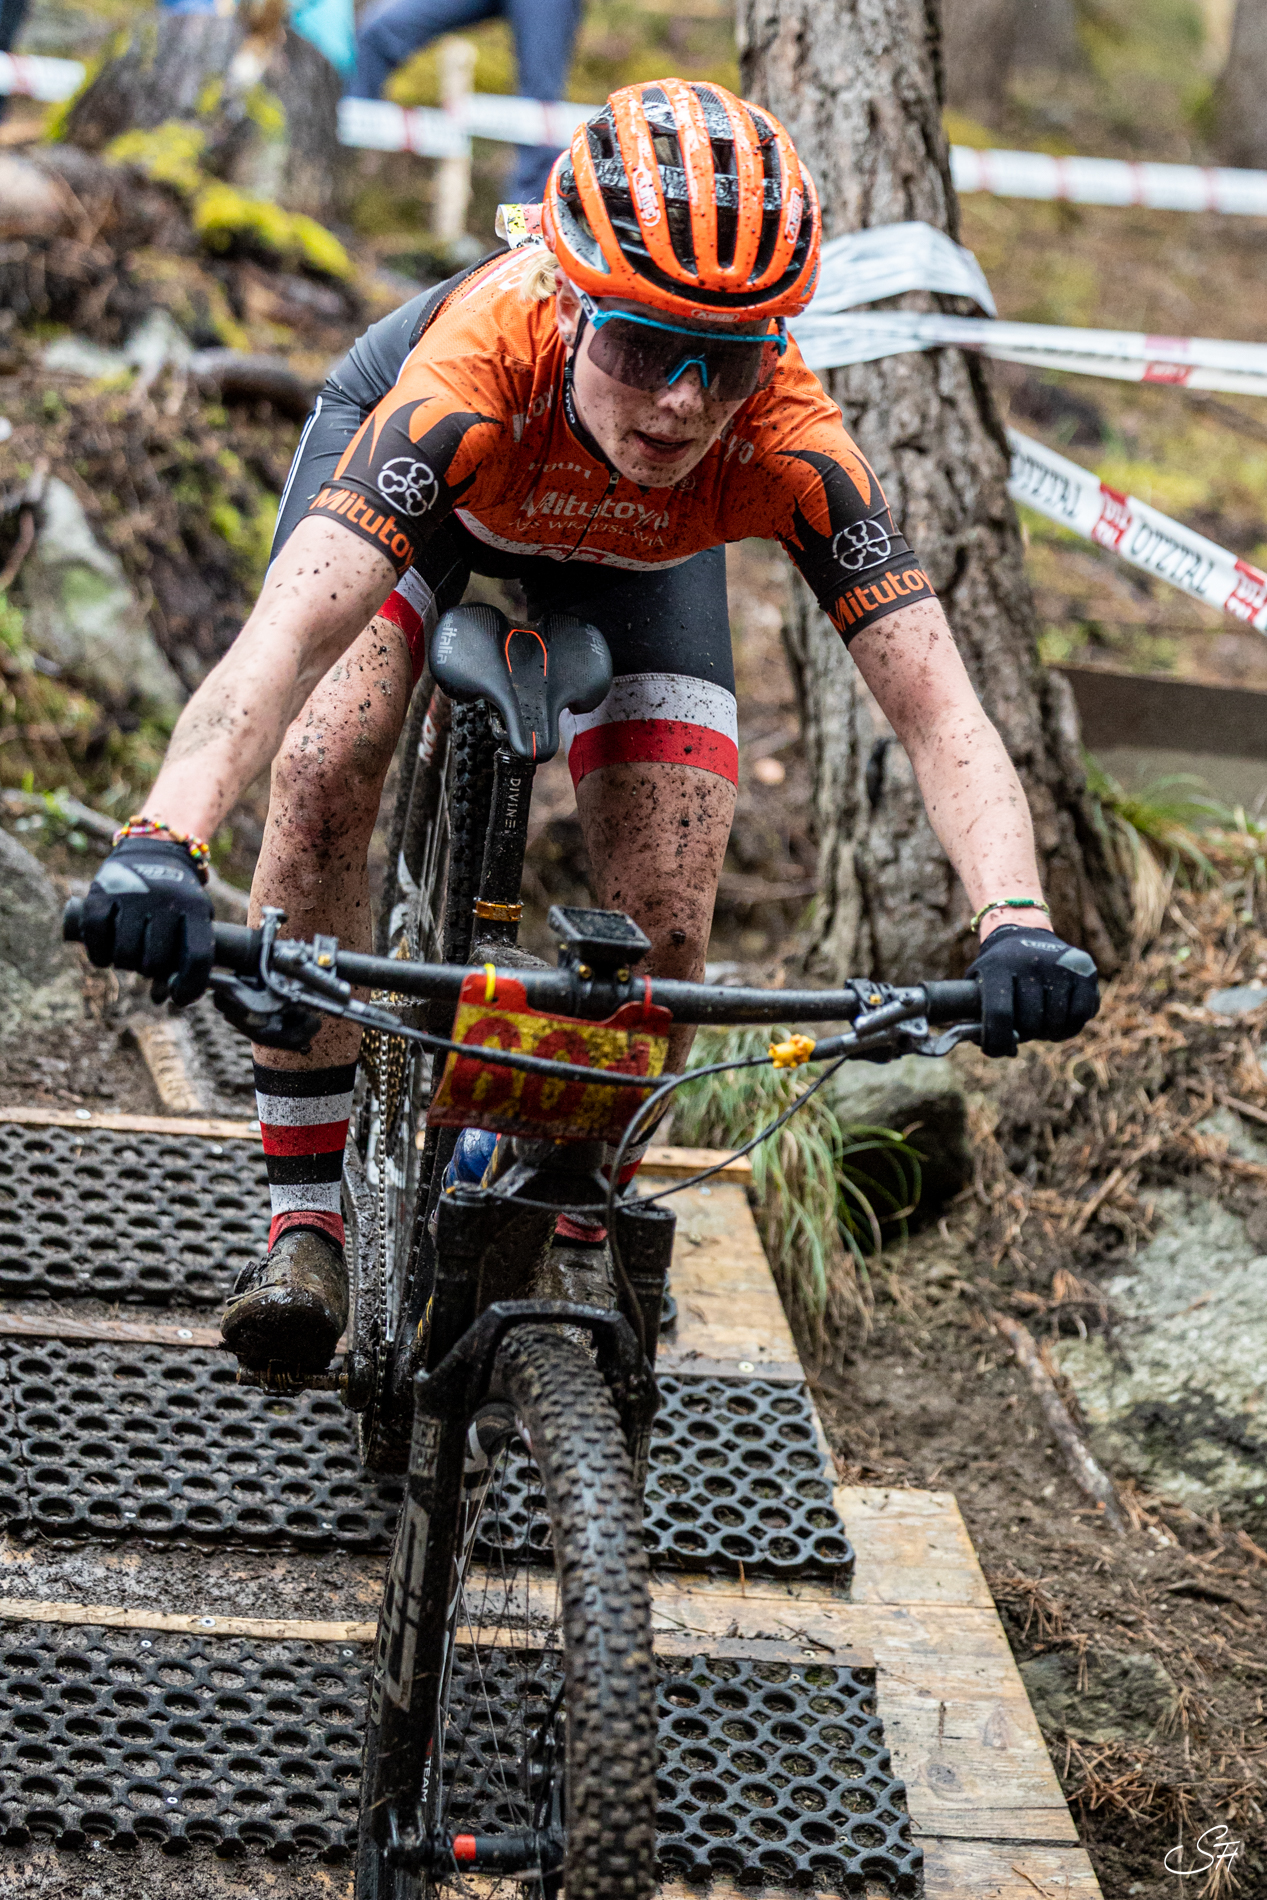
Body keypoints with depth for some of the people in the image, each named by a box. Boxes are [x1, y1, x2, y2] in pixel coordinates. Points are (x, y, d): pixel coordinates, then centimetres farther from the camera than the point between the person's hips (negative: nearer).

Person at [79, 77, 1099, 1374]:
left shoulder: (787, 445, -41)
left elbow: (933, 706, -45)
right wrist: (161, 842, -75)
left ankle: (572, 1237, 16)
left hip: (636, 545, 2)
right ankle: (306, 1224, -12)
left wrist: (1014, 921, -63)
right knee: (325, 771, -26)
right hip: (431, 480, -1)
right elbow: (289, 631, -59)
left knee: (661, 924, -11)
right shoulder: (477, 371, -47)